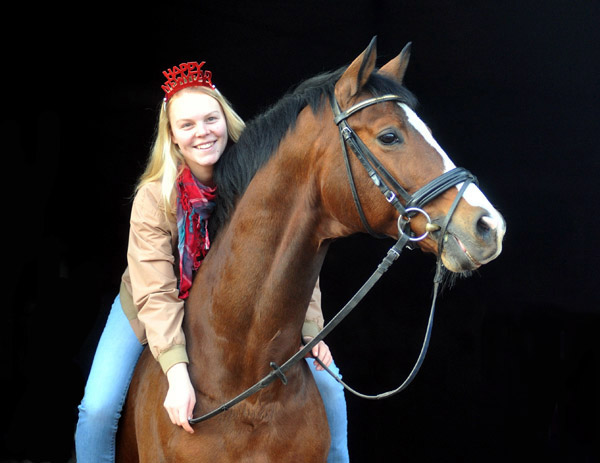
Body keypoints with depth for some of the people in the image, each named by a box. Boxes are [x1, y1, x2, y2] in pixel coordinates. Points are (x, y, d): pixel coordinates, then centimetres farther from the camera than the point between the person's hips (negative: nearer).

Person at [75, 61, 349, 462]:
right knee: (98, 409, -16)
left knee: (326, 382, -4)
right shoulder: (153, 198, -26)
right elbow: (156, 294, -31)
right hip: (158, 313, -2)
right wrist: (177, 371, -43)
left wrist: (311, 329, -23)